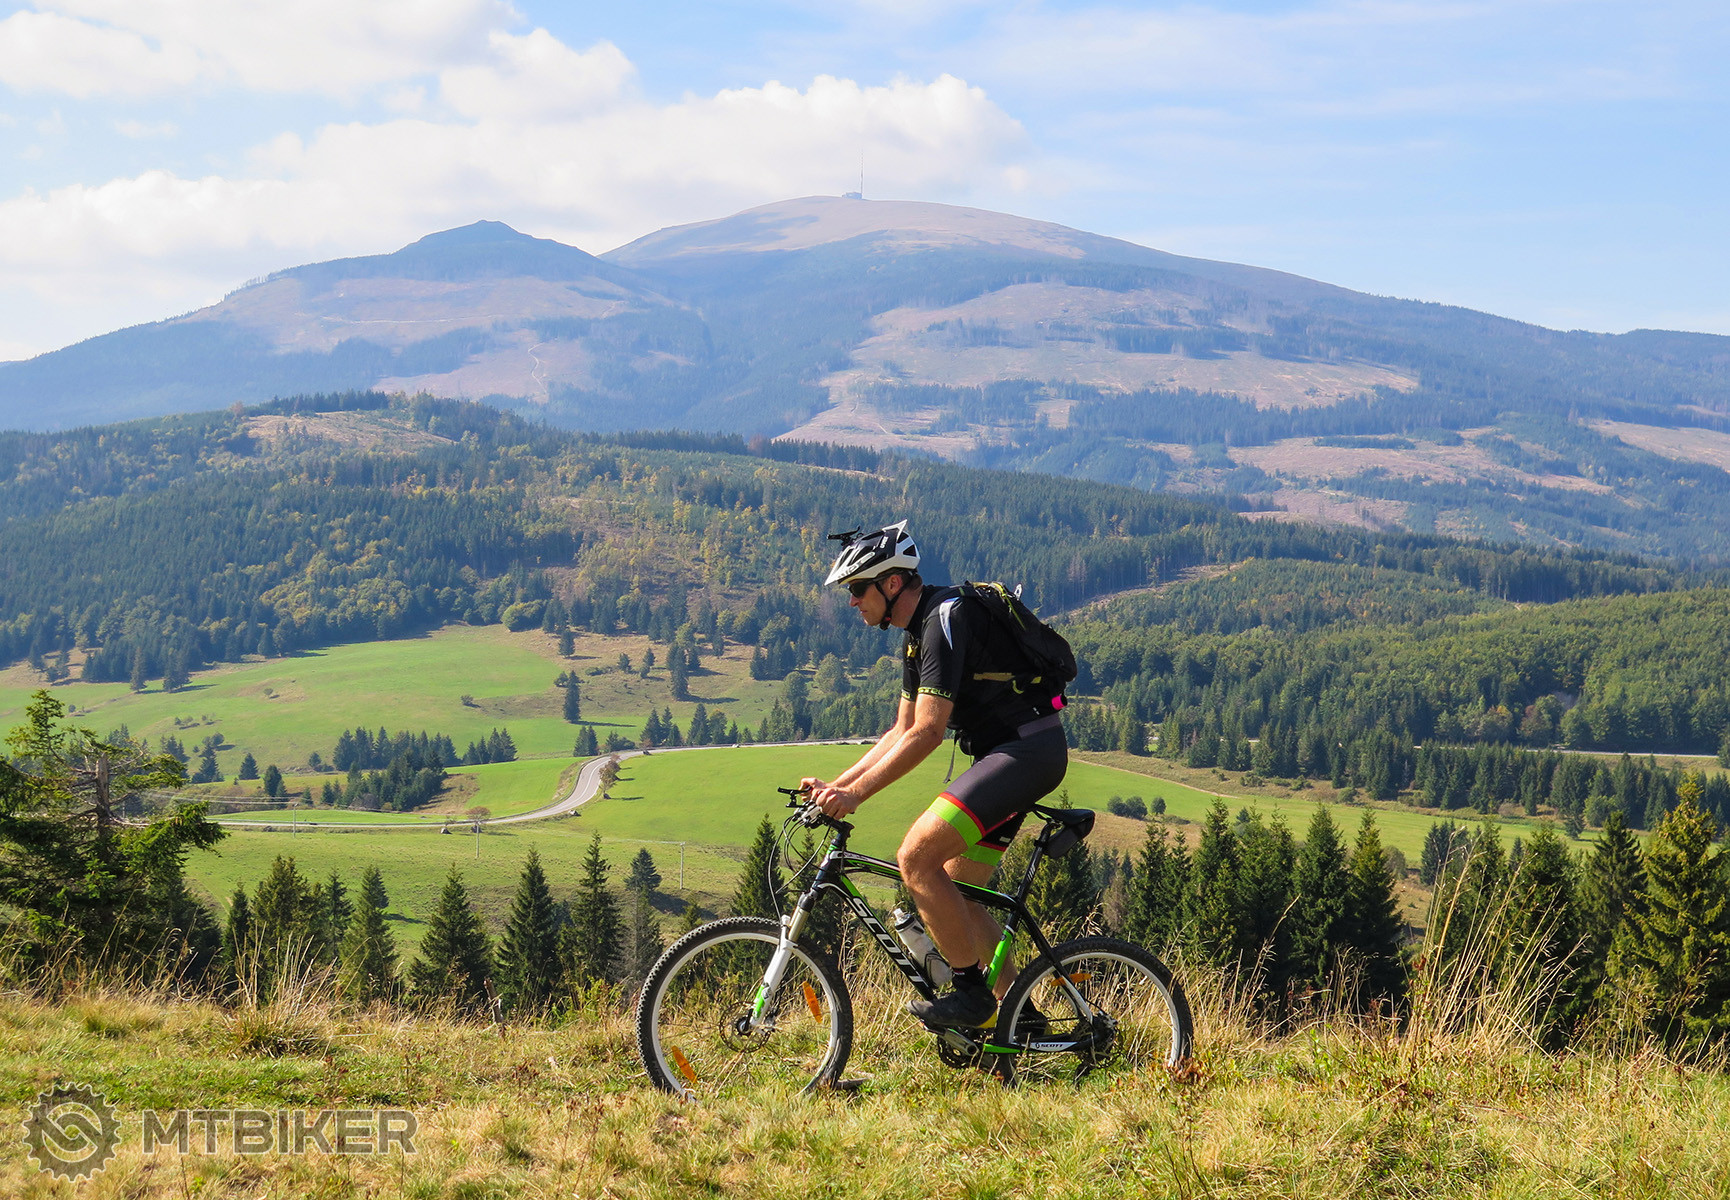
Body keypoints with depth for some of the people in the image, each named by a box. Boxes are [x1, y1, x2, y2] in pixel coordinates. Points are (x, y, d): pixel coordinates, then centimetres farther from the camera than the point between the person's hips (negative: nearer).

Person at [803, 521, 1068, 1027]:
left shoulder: (945, 619, -17)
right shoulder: (917, 634, 15)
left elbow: (927, 733, -23)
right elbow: (901, 733, 20)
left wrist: (856, 793, -23)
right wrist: (834, 784, 11)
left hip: (1027, 749, -10)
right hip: (1003, 755, 10)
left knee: (916, 856, -20)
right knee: (953, 895, 9)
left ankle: (971, 990, -12)